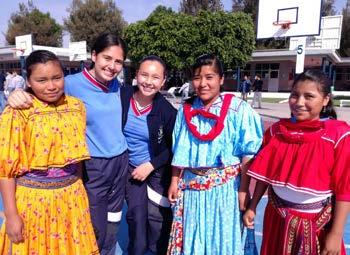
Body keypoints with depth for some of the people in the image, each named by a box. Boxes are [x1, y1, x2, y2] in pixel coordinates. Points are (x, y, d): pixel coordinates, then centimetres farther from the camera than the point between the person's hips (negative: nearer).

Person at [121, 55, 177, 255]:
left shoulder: (167, 111, -17)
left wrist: (150, 165, -13)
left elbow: (173, 147, -7)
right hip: (131, 168, 1)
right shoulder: (122, 97, -14)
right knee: (136, 214, 4)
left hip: (158, 170, -1)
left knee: (157, 216, 5)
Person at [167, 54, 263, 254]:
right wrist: (175, 181, 8)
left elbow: (248, 154, -9)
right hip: (190, 185, 4)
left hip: (224, 186, -3)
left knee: (221, 239, 10)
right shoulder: (186, 110, 3)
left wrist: (243, 190, -10)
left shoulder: (238, 109, -11)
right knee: (190, 237, 16)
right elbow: (179, 151, 8)